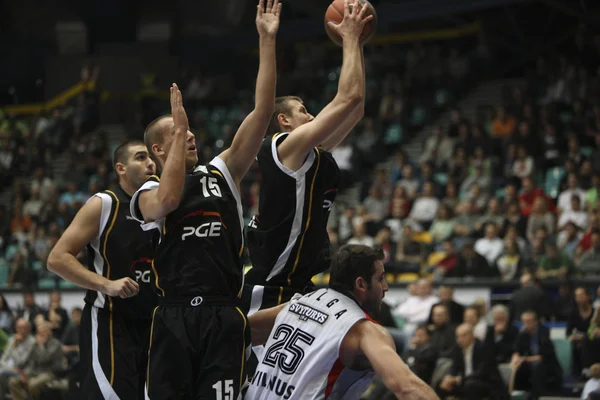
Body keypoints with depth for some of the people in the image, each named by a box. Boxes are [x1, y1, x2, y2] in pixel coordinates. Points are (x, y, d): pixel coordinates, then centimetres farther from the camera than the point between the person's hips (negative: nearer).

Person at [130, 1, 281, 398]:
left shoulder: (221, 172, 16)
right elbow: (168, 200, -18)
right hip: (174, 318, -2)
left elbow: (262, 112, 7)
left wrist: (267, 42, 1)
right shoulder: (148, 193, 8)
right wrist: (179, 132, -8)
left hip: (224, 317, 2)